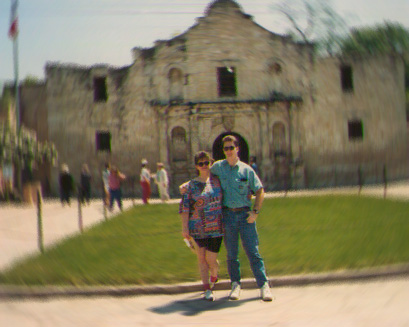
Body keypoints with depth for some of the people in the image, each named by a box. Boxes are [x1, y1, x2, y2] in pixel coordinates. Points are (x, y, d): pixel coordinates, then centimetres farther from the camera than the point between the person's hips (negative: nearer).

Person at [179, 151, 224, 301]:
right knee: (201, 258, 3)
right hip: (197, 227, 0)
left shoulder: (218, 180, 6)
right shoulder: (191, 185, 0)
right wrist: (184, 227, -9)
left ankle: (214, 275, 31)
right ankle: (207, 289, 13)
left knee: (210, 259, -3)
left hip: (216, 227, 0)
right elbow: (184, 207, -2)